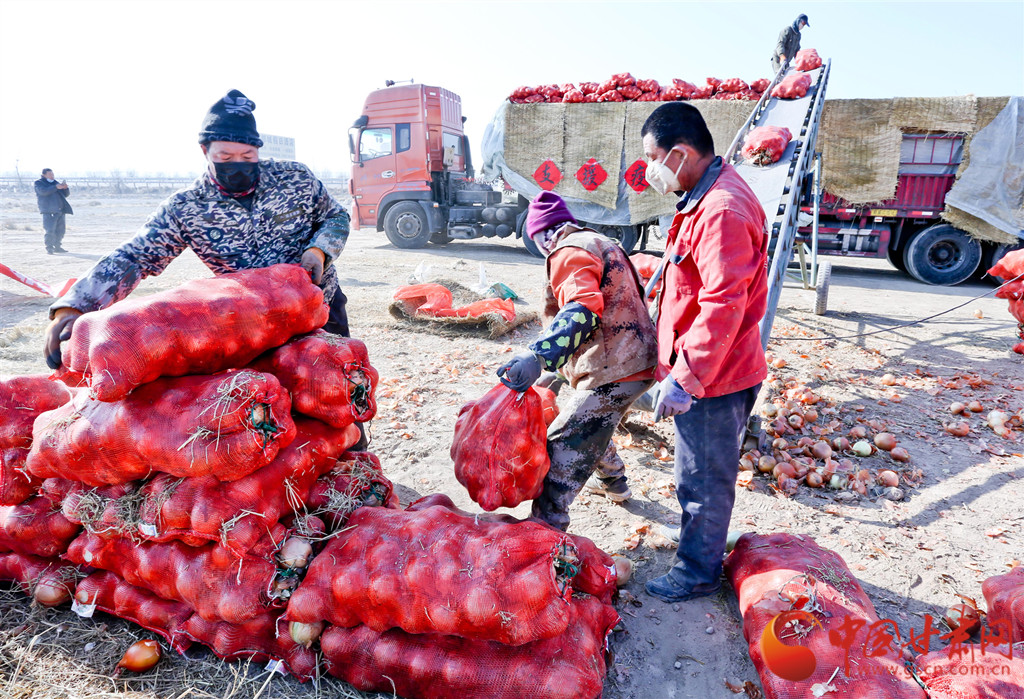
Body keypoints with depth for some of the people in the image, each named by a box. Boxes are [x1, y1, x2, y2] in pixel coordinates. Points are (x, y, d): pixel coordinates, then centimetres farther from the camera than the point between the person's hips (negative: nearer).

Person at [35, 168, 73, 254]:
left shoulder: (55, 182, 23)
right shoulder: (39, 183, 6)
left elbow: (66, 194, 20)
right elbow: (43, 191, -15)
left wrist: (65, 188, -1)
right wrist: (56, 187, -24)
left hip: (60, 211, 6)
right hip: (49, 211, -6)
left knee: (60, 230, 7)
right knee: (49, 230, -13)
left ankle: (58, 247, 17)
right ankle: (49, 248, -12)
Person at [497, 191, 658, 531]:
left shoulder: (568, 253, -10)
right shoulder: (602, 243, 22)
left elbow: (582, 309, -29)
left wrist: (538, 356, -40)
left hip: (613, 371, -11)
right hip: (639, 361, 11)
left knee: (563, 447, -10)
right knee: (589, 424, 31)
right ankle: (613, 481, 50)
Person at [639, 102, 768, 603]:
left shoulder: (722, 211, -24)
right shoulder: (706, 199, 11)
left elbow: (723, 306, -28)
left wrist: (683, 378, -24)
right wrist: (678, 370, 21)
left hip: (711, 378, -10)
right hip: (708, 373, 10)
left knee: (703, 479, 7)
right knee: (704, 474, 25)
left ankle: (698, 571, 26)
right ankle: (702, 544, 45)